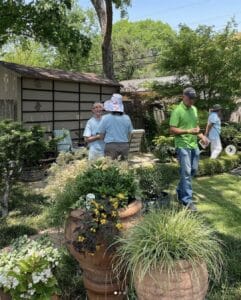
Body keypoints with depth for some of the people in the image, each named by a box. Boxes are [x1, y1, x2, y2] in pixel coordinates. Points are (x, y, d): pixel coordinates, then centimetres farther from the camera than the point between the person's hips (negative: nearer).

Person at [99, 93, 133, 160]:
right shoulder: (126, 118, 2)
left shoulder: (105, 118, -6)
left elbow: (102, 135, -1)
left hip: (111, 146, -3)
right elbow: (129, 134, 8)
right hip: (124, 146, 3)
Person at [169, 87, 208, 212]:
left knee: (193, 170, 14)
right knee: (186, 172, -7)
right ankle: (187, 200, 0)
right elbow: (172, 130, -15)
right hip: (183, 146, -8)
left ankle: (180, 191, 33)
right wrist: (188, 131, -23)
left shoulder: (194, 109, 13)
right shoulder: (177, 111, -11)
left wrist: (201, 136, 7)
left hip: (194, 145, 8)